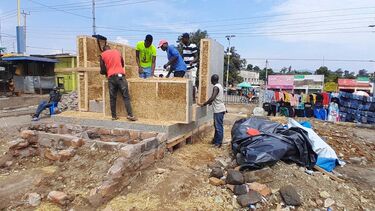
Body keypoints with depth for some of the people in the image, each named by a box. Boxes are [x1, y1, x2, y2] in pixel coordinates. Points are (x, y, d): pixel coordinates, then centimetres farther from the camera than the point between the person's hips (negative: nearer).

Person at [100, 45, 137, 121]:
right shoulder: (117, 52, 20)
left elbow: (103, 70, 7)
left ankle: (114, 116, 11)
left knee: (112, 98, 8)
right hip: (120, 75, 0)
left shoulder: (102, 55, 12)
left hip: (111, 77, 0)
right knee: (126, 96, -2)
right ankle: (130, 115, -8)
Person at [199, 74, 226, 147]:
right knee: (217, 126, 17)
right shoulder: (220, 86, 14)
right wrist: (211, 102, 30)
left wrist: (204, 104, -17)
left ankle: (218, 143, 3)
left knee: (218, 127, -4)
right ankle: (215, 140, 27)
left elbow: (212, 98, -26)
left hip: (218, 110, -10)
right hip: (220, 109, 10)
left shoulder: (216, 87, -16)